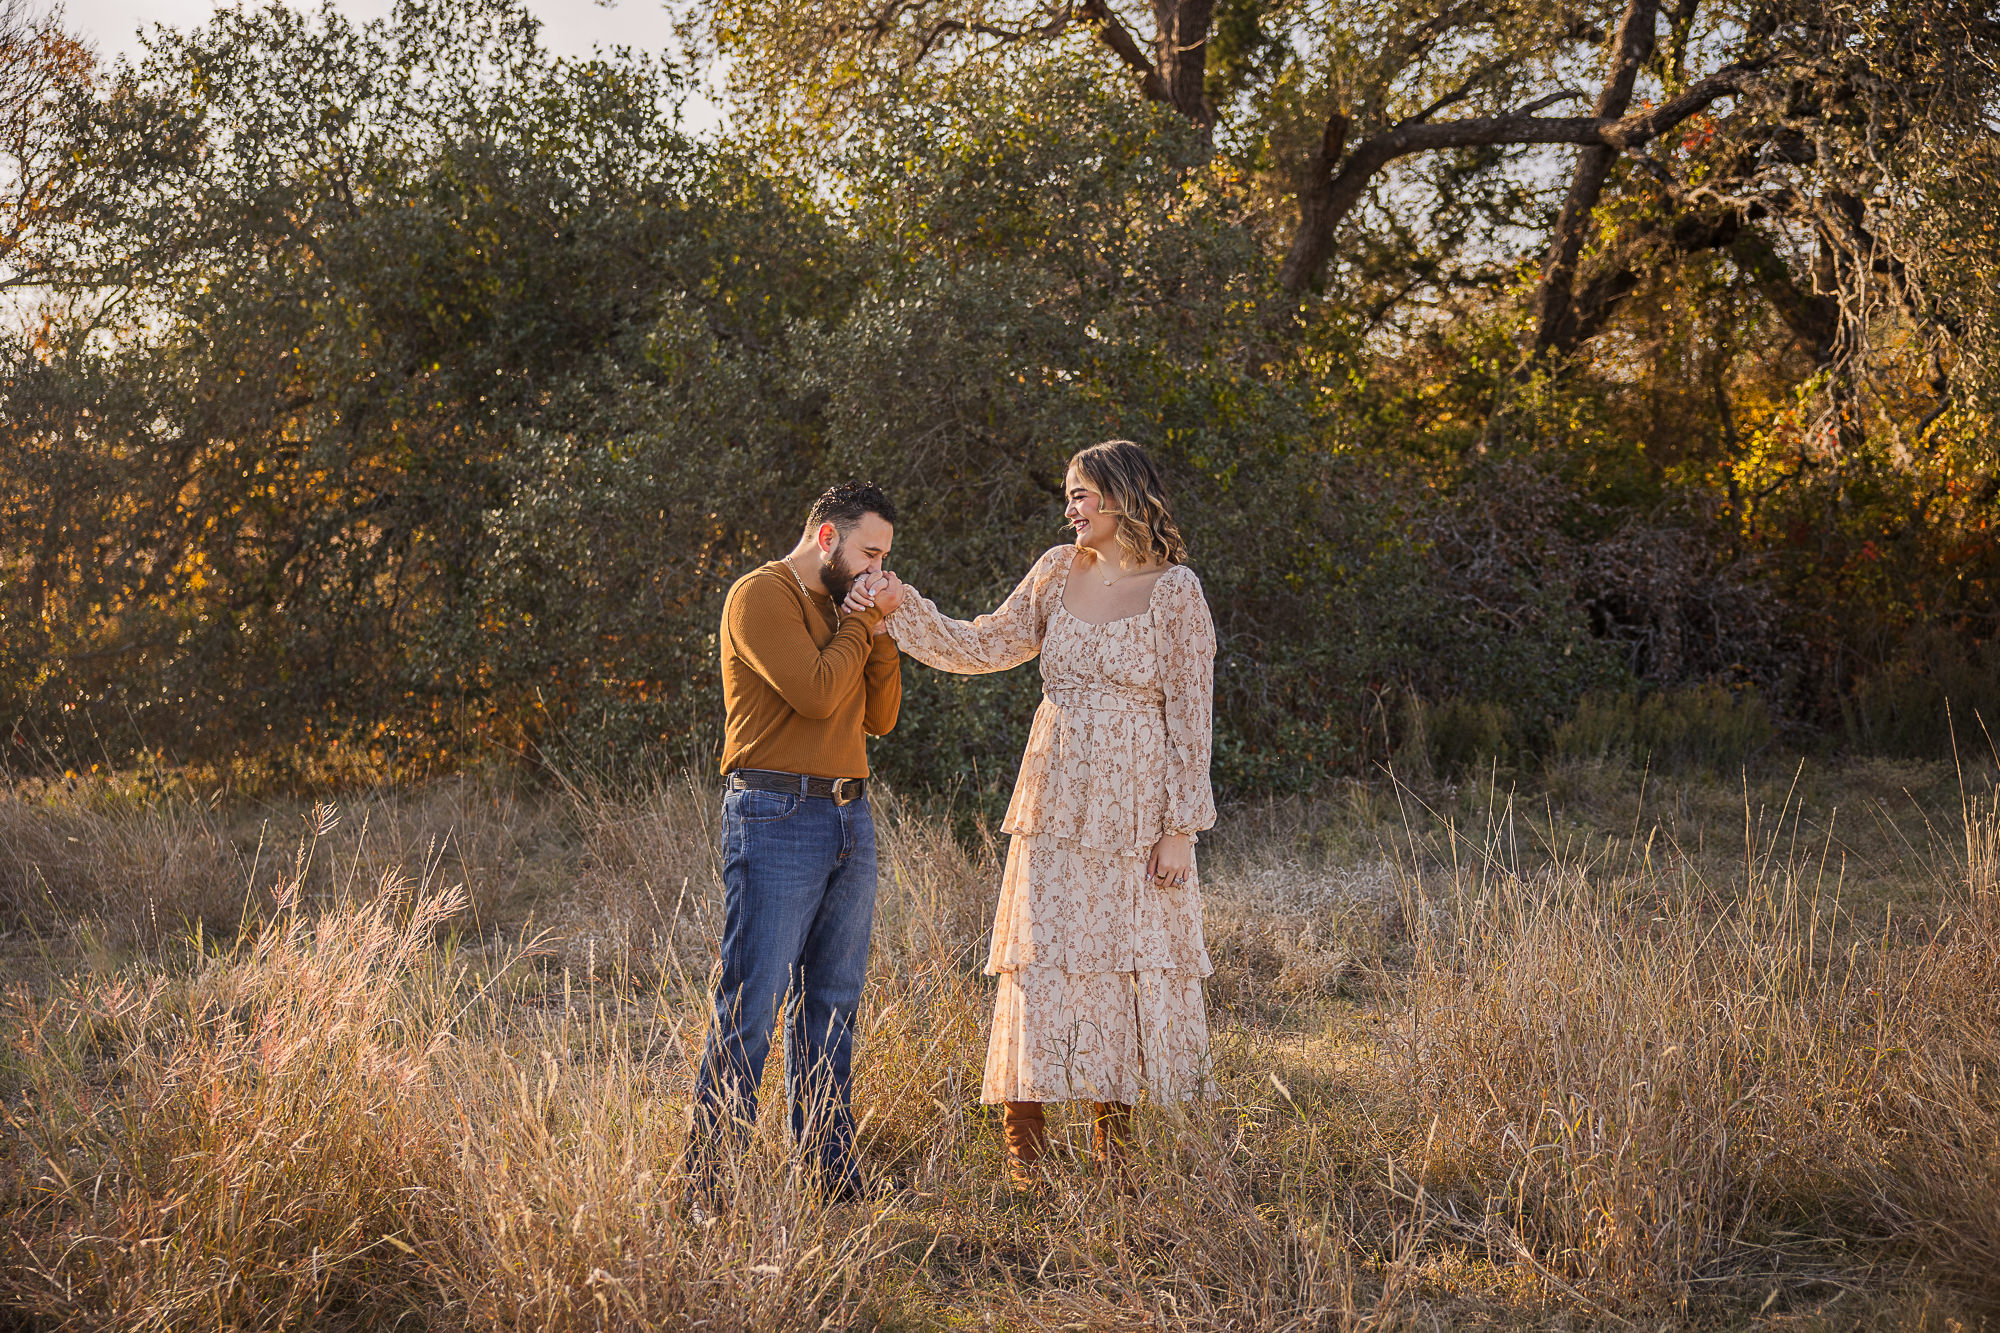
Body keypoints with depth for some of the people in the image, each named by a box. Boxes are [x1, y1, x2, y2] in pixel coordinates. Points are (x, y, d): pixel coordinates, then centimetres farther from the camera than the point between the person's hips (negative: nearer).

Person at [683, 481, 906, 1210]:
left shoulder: (838, 610, 20)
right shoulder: (761, 596, -7)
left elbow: (880, 717, 16)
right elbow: (816, 694, -18)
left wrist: (881, 634, 4)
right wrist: (863, 623, -6)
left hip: (848, 817, 8)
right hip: (777, 819, -8)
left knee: (832, 1001, 10)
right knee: (750, 1005, -9)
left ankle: (829, 1167, 16)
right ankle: (708, 1181, -5)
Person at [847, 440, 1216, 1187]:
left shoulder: (1174, 591, -5)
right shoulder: (1058, 574, 9)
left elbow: (1191, 712, -5)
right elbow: (981, 648, 14)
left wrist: (1181, 827, -8)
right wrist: (901, 608, 1)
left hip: (1134, 816, -4)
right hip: (1055, 807, 4)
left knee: (1131, 964, 2)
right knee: (1040, 962, 0)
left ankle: (1114, 1142, 14)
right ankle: (1023, 1158, 4)